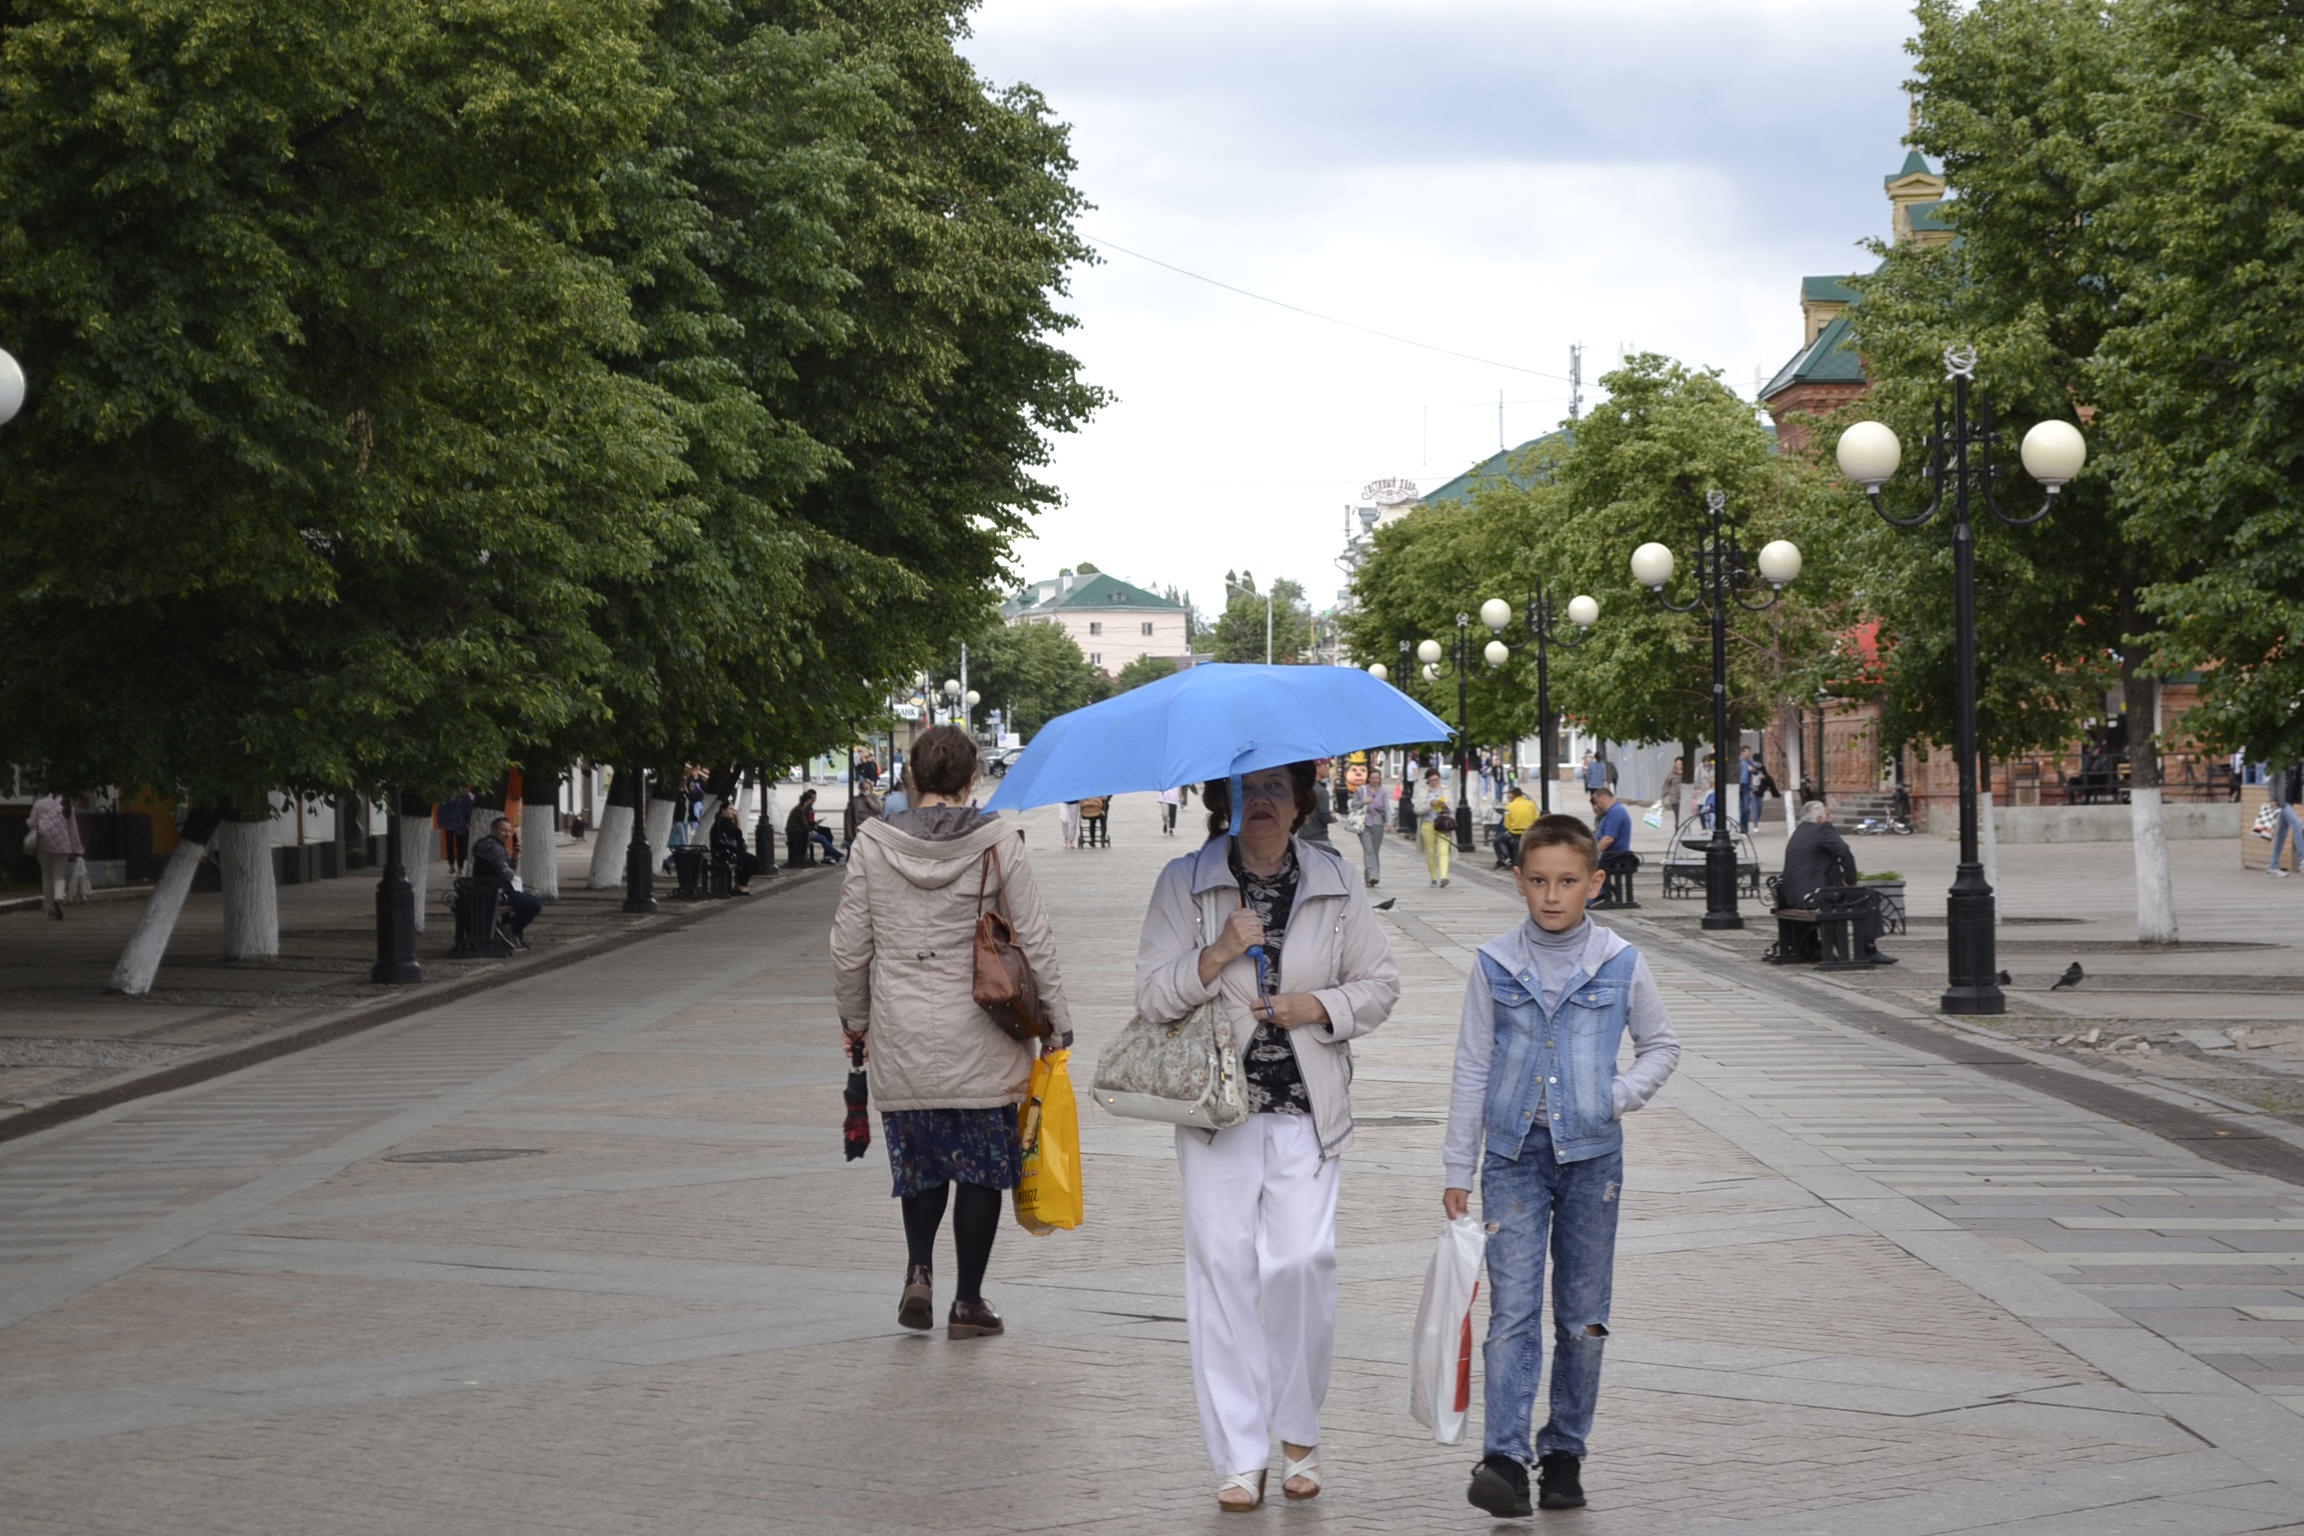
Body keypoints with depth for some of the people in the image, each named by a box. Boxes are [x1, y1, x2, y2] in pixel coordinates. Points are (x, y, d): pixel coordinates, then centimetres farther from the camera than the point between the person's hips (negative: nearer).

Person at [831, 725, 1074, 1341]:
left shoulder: (874, 844, -2)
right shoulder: (998, 843, -6)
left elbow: (848, 948, 3)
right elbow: (1035, 941, -4)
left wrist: (854, 1019, 17)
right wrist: (1058, 1021, 5)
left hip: (901, 1040, 2)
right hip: (979, 1038, -2)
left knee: (919, 1158, 18)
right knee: (981, 1163, 8)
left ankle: (919, 1272, 0)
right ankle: (968, 1301, 10)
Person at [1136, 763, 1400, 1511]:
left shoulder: (1334, 883, 7)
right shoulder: (1184, 883, 3)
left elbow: (1380, 984, 10)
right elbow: (1151, 994, -2)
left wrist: (1317, 1007, -7)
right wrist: (1215, 957, -18)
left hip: (1307, 1111, 0)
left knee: (1302, 1262, -10)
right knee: (1223, 1267, -3)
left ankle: (1299, 1434, 12)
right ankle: (1239, 1456, 5)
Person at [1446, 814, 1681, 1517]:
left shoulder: (1620, 964, -1)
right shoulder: (1495, 966, 0)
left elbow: (1661, 1046, 13)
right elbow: (1471, 1070, 5)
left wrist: (1622, 1095, -6)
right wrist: (1458, 1170, 4)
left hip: (1591, 1156, 1)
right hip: (1514, 1153, -1)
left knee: (1582, 1316, 8)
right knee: (1513, 1309, -11)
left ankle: (1565, 1452, 19)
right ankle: (1504, 1459, -17)